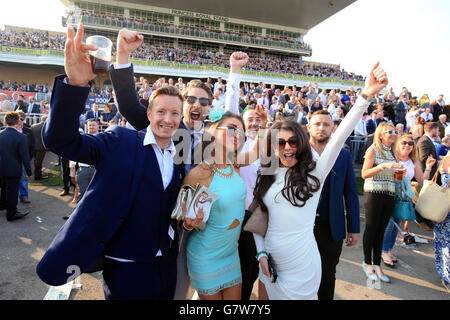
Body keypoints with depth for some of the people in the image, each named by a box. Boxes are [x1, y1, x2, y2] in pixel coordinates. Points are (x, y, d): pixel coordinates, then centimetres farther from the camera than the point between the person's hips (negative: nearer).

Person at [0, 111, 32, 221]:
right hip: (14, 170, -5)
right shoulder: (21, 137, -19)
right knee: (12, 190, 7)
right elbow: (25, 157, -17)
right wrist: (28, 171, -8)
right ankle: (11, 213, 18)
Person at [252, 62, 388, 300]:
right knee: (266, 296, 20)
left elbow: (339, 137, -20)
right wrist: (261, 252, -2)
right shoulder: (265, 177, 1)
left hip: (301, 266, -3)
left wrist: (366, 95, -29)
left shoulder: (314, 172, -8)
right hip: (269, 264, 4)